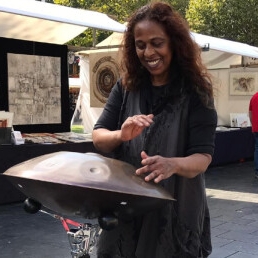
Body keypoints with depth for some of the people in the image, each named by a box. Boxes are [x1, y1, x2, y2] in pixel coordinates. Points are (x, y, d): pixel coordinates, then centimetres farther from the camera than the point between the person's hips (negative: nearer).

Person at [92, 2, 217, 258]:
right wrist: (121, 135, -24)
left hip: (176, 209, -3)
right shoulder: (126, 85, -1)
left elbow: (203, 156, -15)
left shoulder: (195, 90, -10)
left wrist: (172, 164, -37)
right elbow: (98, 136, -2)